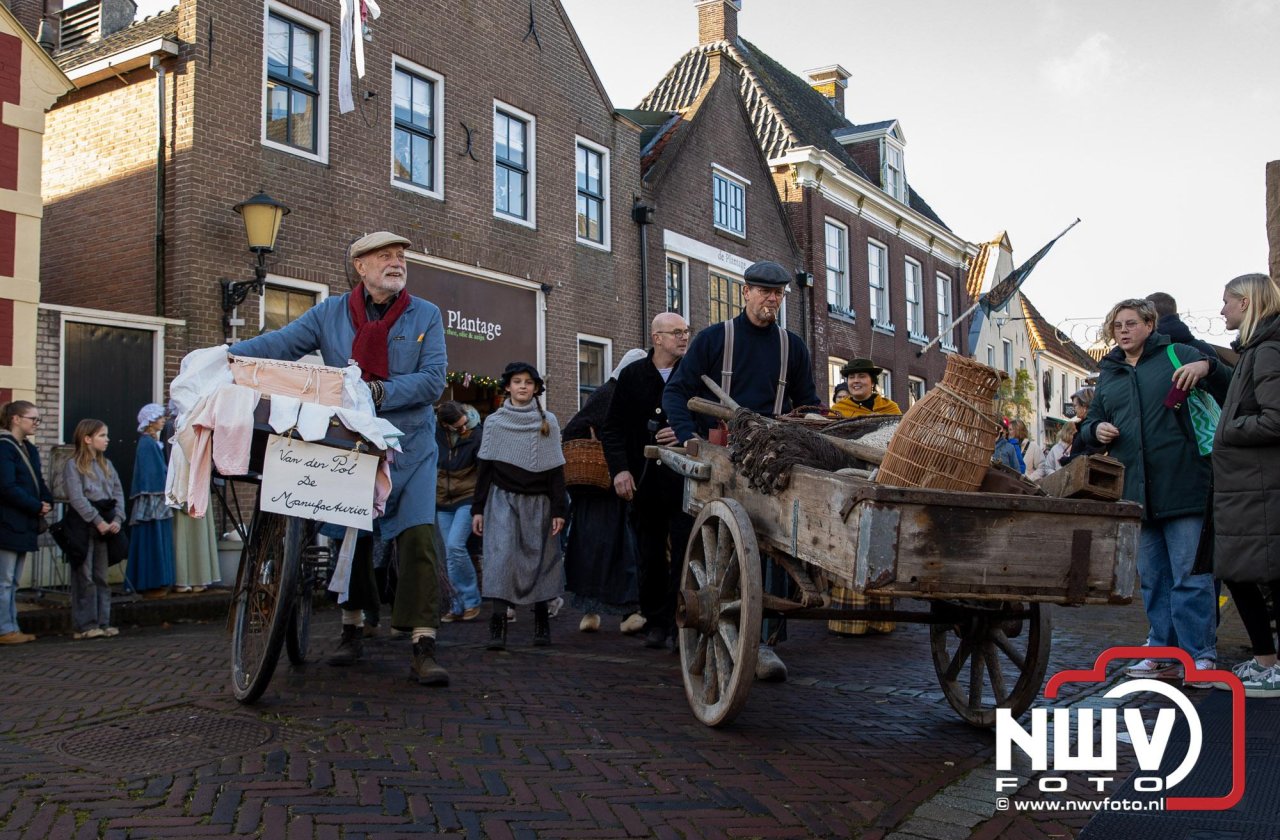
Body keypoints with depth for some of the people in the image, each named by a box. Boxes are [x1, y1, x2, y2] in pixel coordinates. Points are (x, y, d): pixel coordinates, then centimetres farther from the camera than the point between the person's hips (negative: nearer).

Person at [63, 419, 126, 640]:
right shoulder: (73, 465, -4)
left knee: (102, 576, 9)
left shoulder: (106, 464, 15)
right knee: (84, 576, -4)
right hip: (84, 525, -6)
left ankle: (102, 622, 13)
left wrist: (117, 519, -5)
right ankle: (85, 626, 0)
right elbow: (77, 498, -13)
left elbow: (118, 493, 10)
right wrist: (98, 521, -17)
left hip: (106, 525, 6)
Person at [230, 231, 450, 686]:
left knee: (418, 537, -13)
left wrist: (380, 392, -24)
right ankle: (352, 629, 30)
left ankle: (423, 648, -11)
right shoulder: (330, 313, 4)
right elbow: (281, 343, -6)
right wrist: (225, 355, -23)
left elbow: (433, 380, -10)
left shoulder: (426, 315, 0)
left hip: (409, 448, -2)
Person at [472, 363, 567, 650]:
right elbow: (485, 468, 8)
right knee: (501, 556, -14)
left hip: (538, 500, 1)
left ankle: (541, 621, 14)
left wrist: (558, 510, -2)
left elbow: (556, 469, 4)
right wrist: (477, 508, 2)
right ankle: (498, 624, -17)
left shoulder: (548, 422, 6)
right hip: (503, 498, -1)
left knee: (540, 560, 3)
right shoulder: (494, 422, 6)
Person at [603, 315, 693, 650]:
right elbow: (614, 427, 8)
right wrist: (619, 468, -4)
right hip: (644, 481, 2)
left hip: (684, 480, -2)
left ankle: (679, 622, 1)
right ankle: (655, 622, 19)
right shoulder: (632, 375, 9)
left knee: (684, 552, -6)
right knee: (651, 554, 9)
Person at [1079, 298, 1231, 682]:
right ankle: (1164, 652, 20)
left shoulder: (1177, 355, 3)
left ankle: (1200, 655, 3)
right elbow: (1090, 424, 25)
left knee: (1190, 577, -4)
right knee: (1153, 579, 11)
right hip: (1135, 493, 5)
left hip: (1182, 488, -5)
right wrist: (1096, 429, 1)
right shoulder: (1108, 374, 18)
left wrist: (1207, 366, -22)